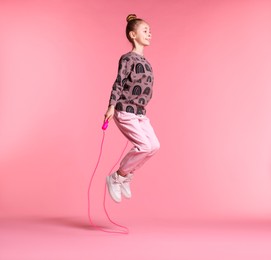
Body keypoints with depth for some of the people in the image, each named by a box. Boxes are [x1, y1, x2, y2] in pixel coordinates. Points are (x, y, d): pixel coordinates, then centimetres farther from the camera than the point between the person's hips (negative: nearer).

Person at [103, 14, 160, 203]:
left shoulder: (145, 62, 15)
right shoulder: (128, 58, -9)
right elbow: (119, 83, -17)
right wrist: (111, 106, -27)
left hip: (139, 113, 8)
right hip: (125, 112, -8)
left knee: (154, 146, -1)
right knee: (146, 146, -16)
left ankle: (126, 176, 14)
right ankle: (116, 178, 0)